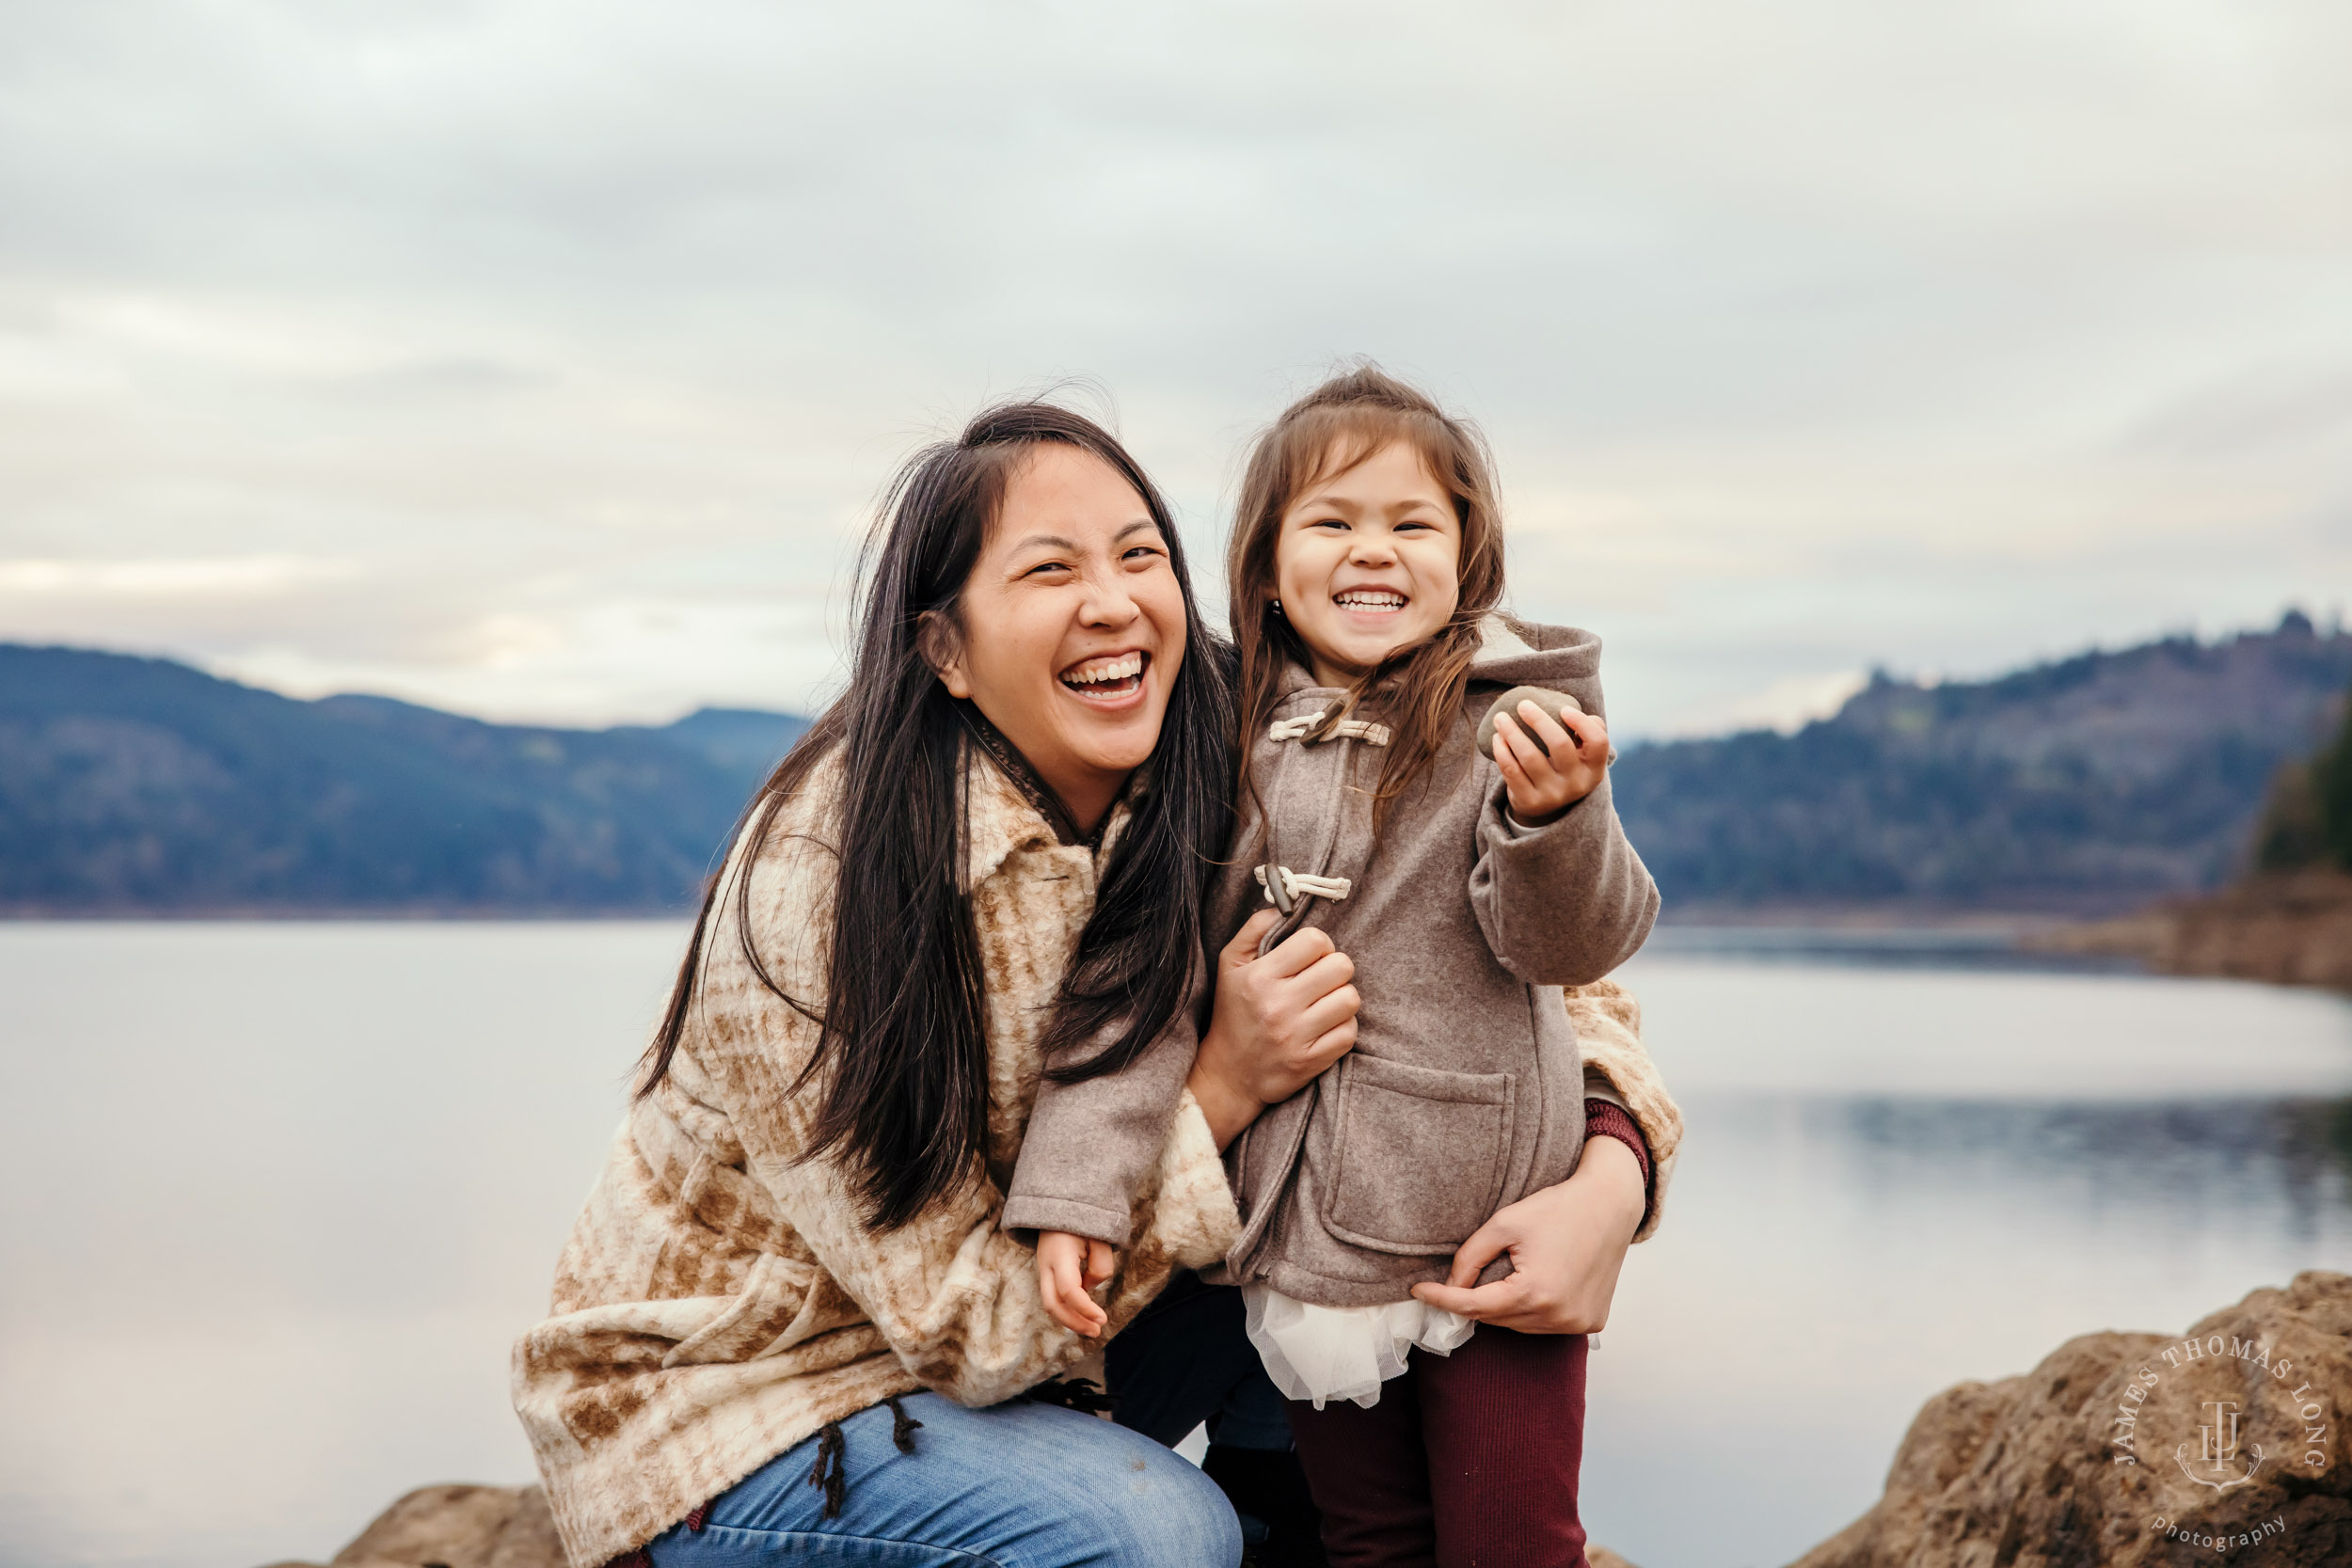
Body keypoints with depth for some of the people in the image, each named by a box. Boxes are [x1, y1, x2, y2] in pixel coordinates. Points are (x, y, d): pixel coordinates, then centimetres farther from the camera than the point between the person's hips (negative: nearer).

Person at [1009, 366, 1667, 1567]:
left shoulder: (1508, 719, -7)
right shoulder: (1228, 736, 2)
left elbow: (1575, 944, -14)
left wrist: (1554, 816, -35)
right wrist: (1075, 1184, -10)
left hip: (1491, 1233, -3)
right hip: (1301, 1233, 3)